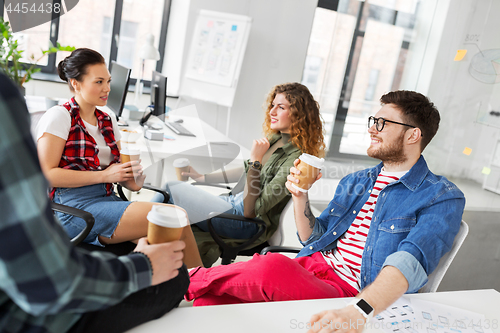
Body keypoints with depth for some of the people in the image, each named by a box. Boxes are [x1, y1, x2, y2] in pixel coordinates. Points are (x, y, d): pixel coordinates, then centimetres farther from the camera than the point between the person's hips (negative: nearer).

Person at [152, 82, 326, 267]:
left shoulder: (295, 158, -21)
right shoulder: (275, 138, 5)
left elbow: (251, 210, -24)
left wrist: (255, 160, -27)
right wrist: (203, 177, 19)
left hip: (246, 224, -8)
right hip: (232, 202, 8)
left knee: (172, 191, -14)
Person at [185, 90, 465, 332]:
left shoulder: (442, 198, -3)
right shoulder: (354, 182, 19)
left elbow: (410, 262, -22)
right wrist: (300, 197, 1)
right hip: (308, 268, 6)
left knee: (272, 267, -32)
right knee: (207, 301, -21)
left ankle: (195, 278, -8)